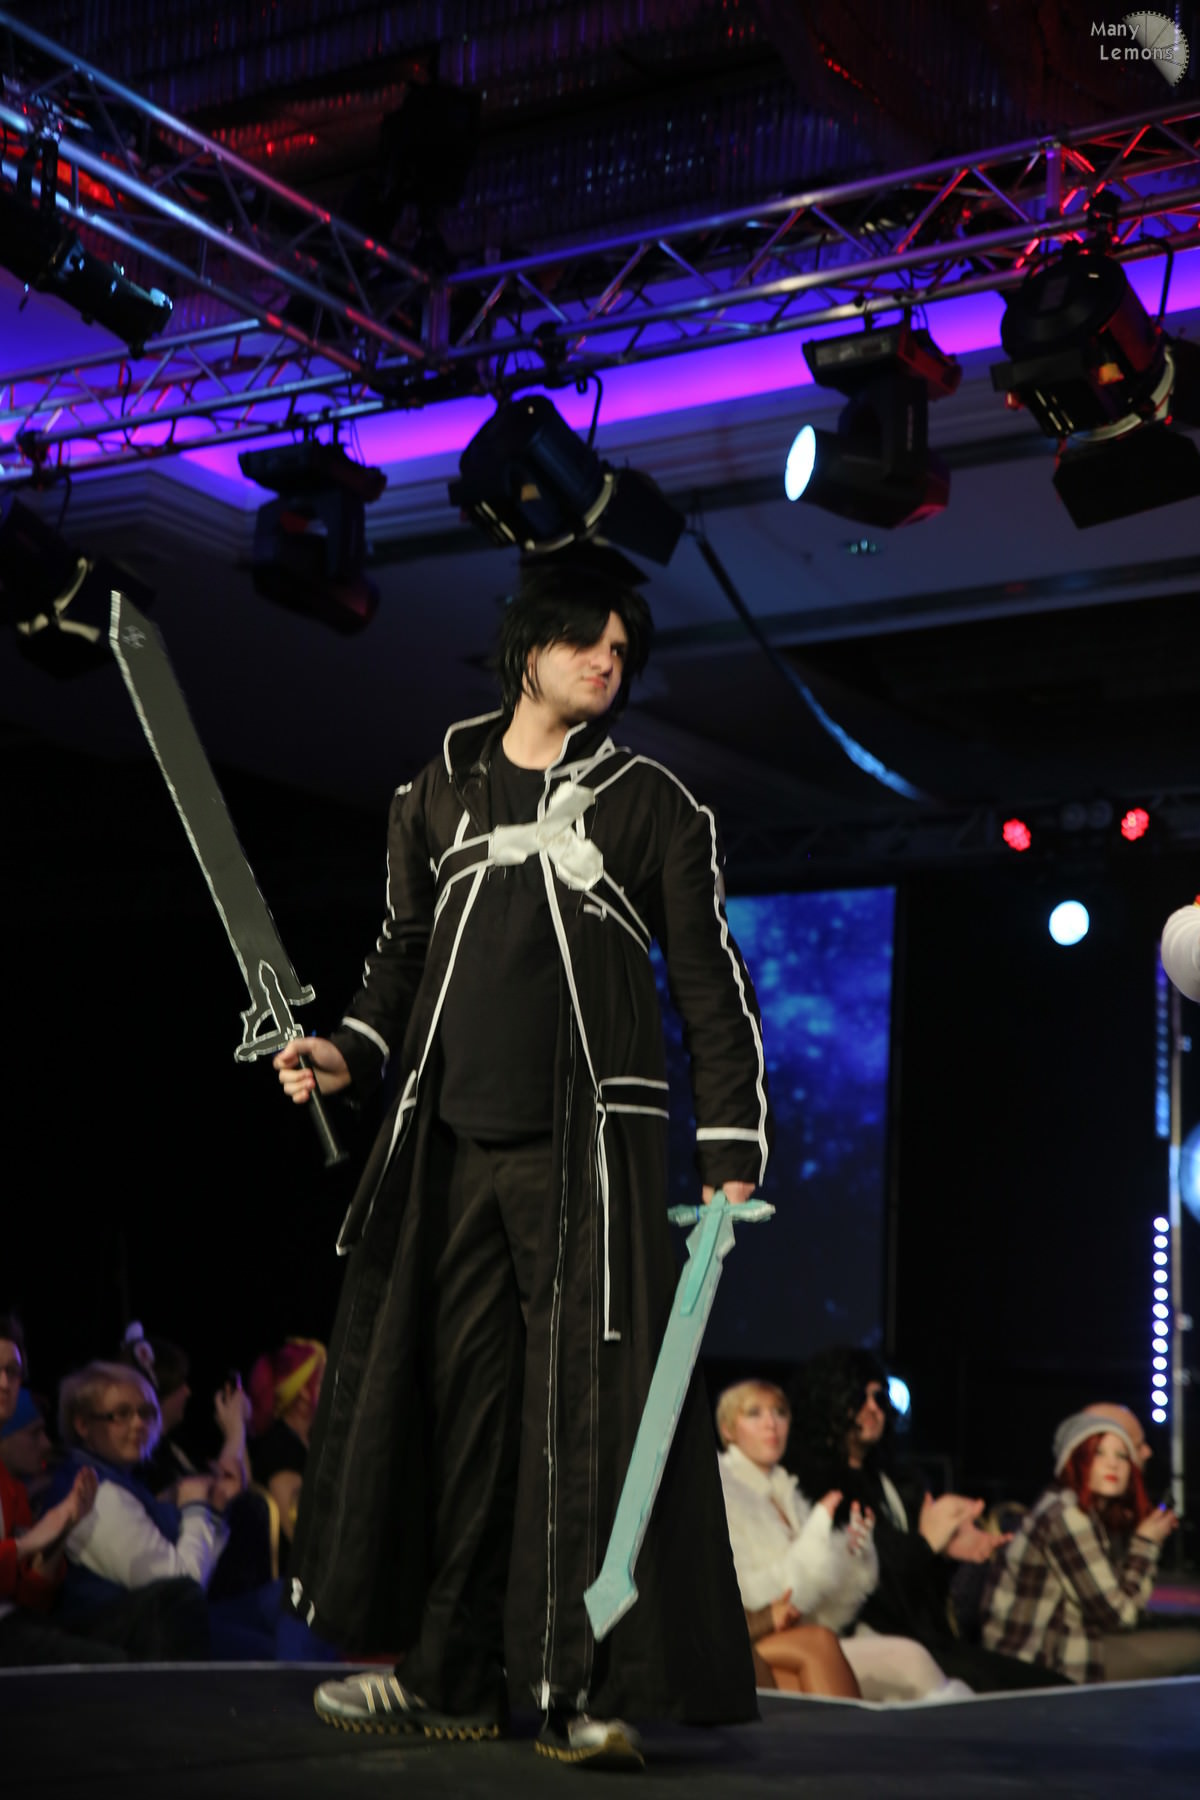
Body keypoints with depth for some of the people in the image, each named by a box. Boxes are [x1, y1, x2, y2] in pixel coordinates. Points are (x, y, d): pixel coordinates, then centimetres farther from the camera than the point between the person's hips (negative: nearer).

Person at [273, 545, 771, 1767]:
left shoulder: (652, 804, 7)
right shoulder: (440, 794, 15)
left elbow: (712, 987, 4)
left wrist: (731, 1152, -2)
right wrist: (348, 1051, 5)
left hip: (590, 1146, -3)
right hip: (450, 1141, 3)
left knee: (589, 1409, -9)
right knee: (450, 1399, 4)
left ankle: (585, 1691, -4)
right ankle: (451, 1678, 14)